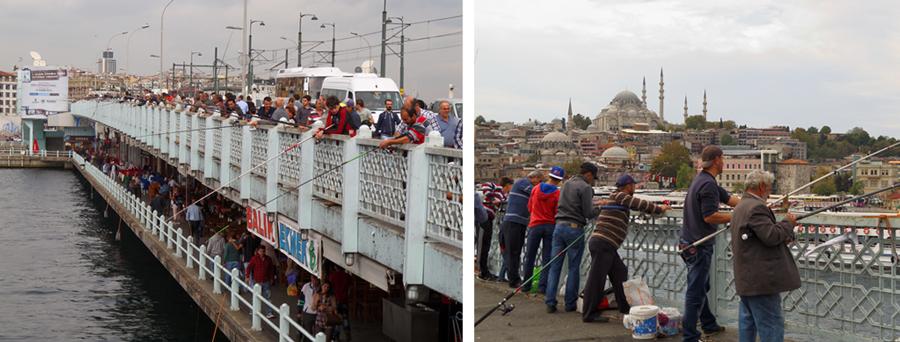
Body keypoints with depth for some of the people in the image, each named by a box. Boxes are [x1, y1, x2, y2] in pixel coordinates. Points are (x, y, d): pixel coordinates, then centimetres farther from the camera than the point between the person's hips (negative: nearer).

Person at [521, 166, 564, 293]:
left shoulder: (536, 188, -1)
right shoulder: (558, 193, -9)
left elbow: (530, 207, 9)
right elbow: (557, 214, -7)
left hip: (535, 225, 2)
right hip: (550, 226, -1)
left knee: (530, 257, 9)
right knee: (547, 258, 5)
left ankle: (526, 285, 11)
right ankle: (543, 286, 0)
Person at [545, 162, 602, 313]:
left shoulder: (567, 183, 16)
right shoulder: (585, 187, -8)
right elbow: (589, 214, -10)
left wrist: (593, 203, 22)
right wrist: (600, 207, 7)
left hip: (559, 226, 6)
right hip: (574, 228, -6)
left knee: (555, 266, 5)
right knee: (574, 268, 3)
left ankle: (550, 302, 1)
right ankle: (570, 303, 7)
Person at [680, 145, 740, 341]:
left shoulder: (702, 179, 12)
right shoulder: (708, 184, -19)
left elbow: (728, 198, 14)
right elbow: (710, 216, -24)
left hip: (690, 242, 10)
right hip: (698, 245, -10)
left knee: (701, 287, 22)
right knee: (696, 292, -6)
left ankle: (709, 325, 36)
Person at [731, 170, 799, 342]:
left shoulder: (740, 207, 16)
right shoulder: (757, 207, -17)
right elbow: (771, 236, -22)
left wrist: (785, 236, 12)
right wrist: (788, 223, -7)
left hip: (745, 280, 11)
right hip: (760, 280, -11)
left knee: (747, 323, 15)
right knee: (772, 325, -6)